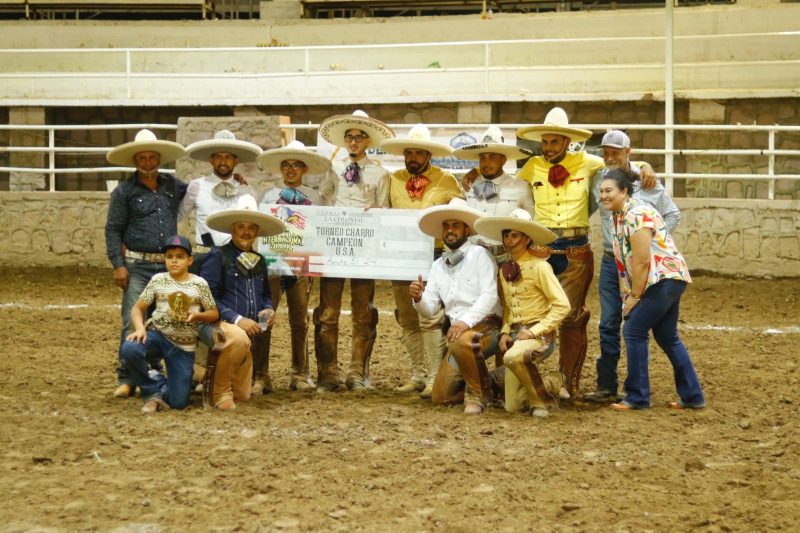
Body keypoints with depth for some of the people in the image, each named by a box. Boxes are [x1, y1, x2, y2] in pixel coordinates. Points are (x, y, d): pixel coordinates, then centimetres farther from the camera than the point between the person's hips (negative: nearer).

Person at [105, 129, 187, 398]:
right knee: (133, 323, -7)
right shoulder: (124, 191, 0)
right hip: (138, 266, -4)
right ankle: (127, 379, -3)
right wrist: (118, 265, -10)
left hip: (169, 265, 4)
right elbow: (113, 230, -1)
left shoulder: (173, 185, 11)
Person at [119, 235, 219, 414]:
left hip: (184, 347, 0)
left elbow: (214, 314, 6)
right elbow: (137, 308, 3)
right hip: (158, 335, 0)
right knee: (128, 350, -34)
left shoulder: (199, 284, 0)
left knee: (179, 402, -8)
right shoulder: (158, 280, 2)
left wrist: (198, 315, -16)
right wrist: (140, 327, -18)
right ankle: (155, 390, -9)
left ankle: (162, 391, 31)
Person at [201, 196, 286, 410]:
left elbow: (266, 294, 28)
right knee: (238, 339, -43)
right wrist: (236, 319, -21)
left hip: (247, 329, 7)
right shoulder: (218, 256, -5)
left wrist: (268, 310, 4)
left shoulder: (259, 261, 15)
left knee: (243, 395, 8)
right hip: (216, 324, -7)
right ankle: (220, 391, -20)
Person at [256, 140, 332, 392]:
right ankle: (260, 375, -1)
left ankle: (300, 374, 15)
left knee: (300, 322, 6)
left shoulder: (314, 197, 10)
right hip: (272, 263, -1)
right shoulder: (269, 195, 8)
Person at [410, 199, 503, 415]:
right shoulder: (438, 266, 16)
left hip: (486, 327, -6)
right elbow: (429, 310, 12)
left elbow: (490, 295, -15)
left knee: (462, 342, -40)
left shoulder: (479, 255, -3)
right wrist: (418, 299, -11)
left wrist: (466, 321, -28)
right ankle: (482, 386, 25)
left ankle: (476, 395, -17)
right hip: (458, 333, 6)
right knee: (440, 397, -2)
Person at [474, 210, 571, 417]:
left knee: (512, 358, -40)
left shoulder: (539, 267, -11)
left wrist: (534, 331, -18)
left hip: (539, 336, -7)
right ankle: (548, 378, 32)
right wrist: (505, 332, 1)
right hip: (515, 335, 7)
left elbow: (562, 305, -15)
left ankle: (541, 400, -16)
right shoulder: (505, 270, 9)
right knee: (512, 406, 4)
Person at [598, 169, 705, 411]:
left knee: (634, 331, -7)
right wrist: (626, 294, 5)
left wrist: (635, 296, -13)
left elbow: (642, 261, -20)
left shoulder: (637, 215, -18)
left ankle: (637, 398, -1)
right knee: (667, 337, 14)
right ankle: (693, 397, 20)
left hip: (664, 278, -10)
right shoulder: (619, 216, 13)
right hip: (669, 281, 10)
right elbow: (623, 259, 13)